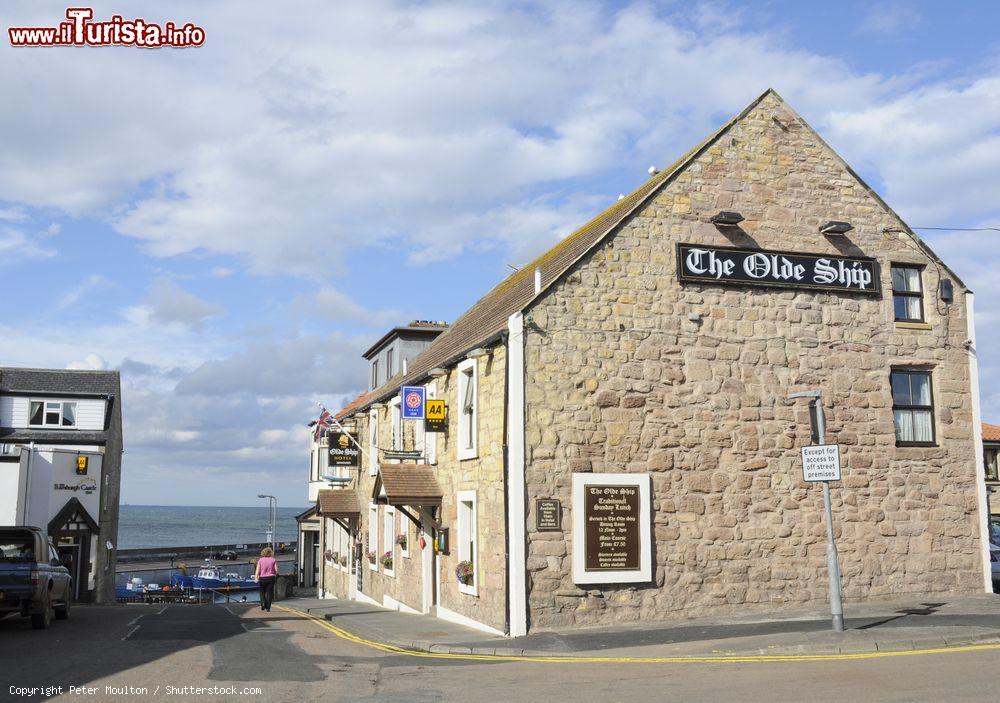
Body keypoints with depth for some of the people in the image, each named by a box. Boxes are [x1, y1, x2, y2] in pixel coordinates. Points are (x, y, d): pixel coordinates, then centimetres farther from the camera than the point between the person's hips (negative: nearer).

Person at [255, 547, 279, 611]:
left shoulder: (260, 560, 0)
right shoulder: (273, 560, 1)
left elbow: (258, 570, -8)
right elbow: (276, 570, -2)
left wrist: (256, 577, -4)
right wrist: (275, 575, 15)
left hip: (262, 578, 0)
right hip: (271, 577, 0)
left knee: (262, 592, 17)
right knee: (269, 592, 6)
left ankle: (263, 603, -4)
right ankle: (268, 607, 3)